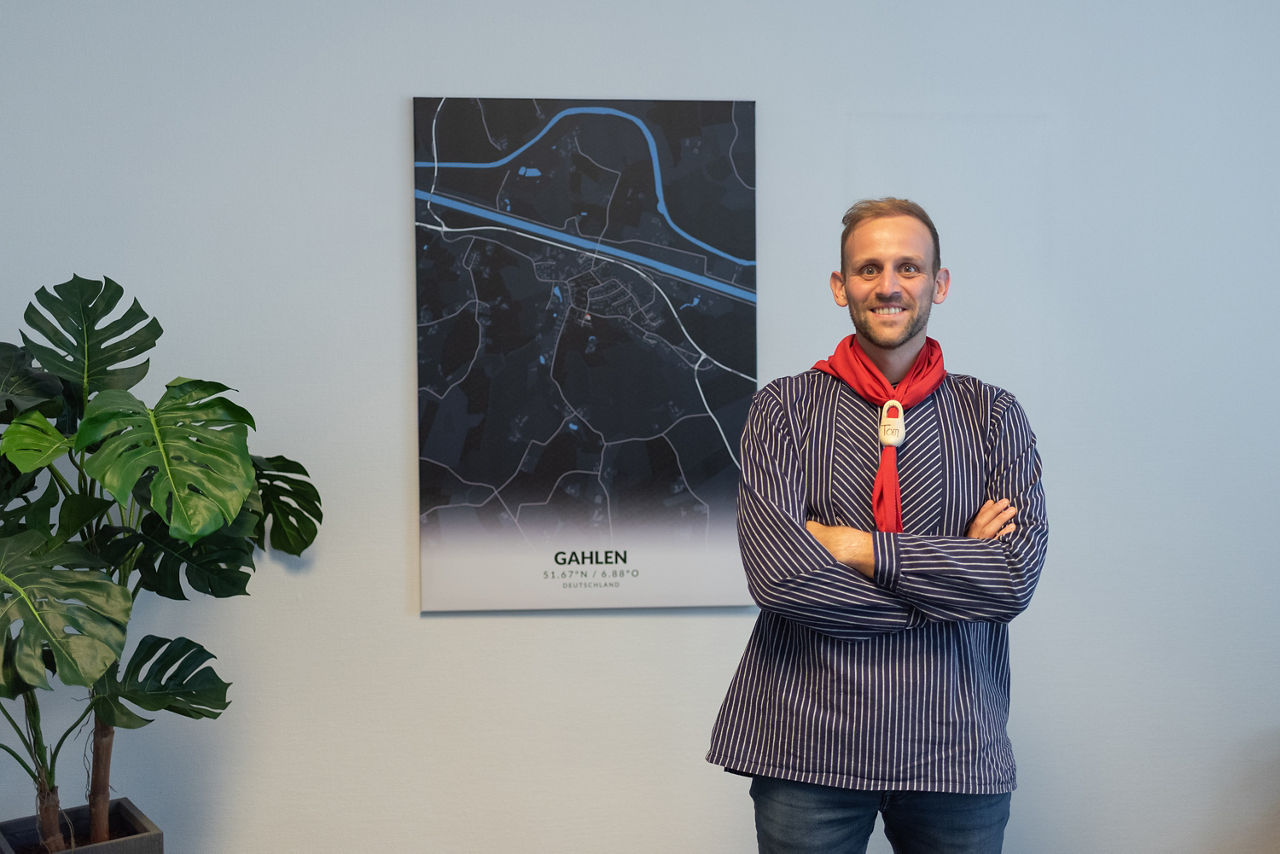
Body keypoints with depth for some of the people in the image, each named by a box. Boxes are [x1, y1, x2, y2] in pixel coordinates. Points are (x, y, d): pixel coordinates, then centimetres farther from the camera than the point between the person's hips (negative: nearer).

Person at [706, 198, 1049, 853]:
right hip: (806, 745, -1)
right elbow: (777, 574, -14)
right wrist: (953, 566, -11)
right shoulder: (784, 407, -1)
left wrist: (855, 546, -14)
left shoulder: (993, 416, 4)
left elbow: (1016, 576, -9)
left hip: (957, 751, 2)